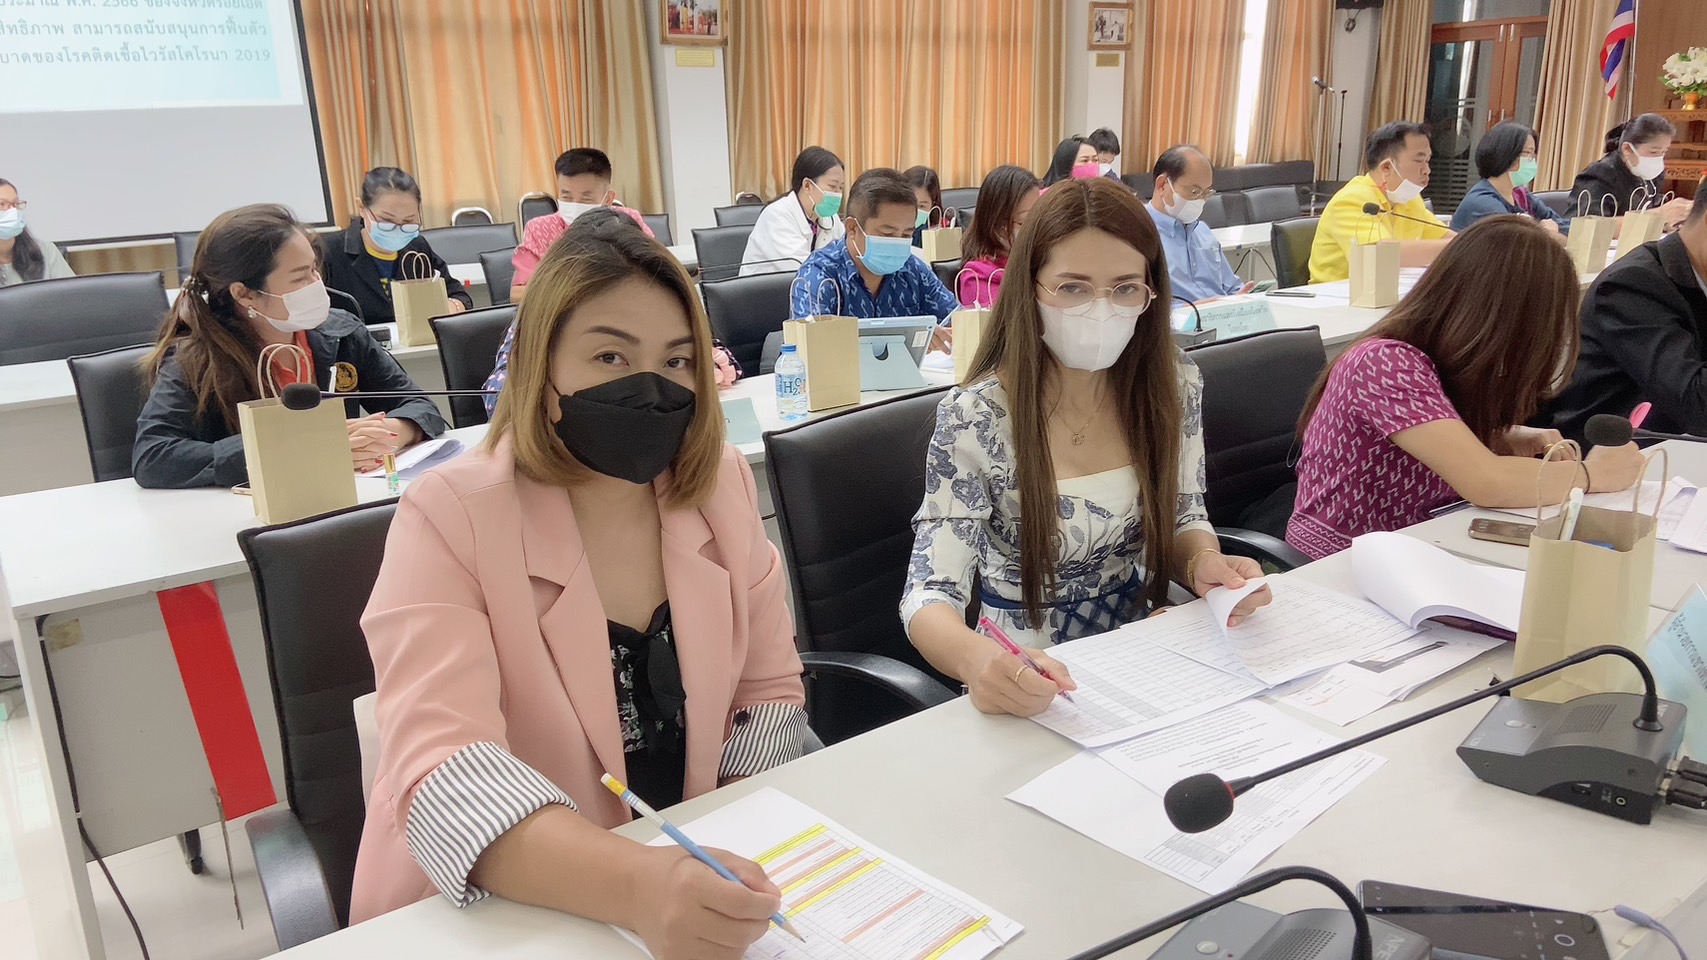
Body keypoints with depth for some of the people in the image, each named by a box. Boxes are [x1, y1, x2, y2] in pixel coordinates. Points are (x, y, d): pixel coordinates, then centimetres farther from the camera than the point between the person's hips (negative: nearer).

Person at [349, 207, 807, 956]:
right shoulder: (448, 520, -15)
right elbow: (443, 775, -25)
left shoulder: (721, 484, -3)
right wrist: (637, 887, -39)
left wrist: (721, 859, -8)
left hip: (692, 882, 4)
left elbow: (770, 688, 5)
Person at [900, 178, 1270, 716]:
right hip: (1033, 686, -4)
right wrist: (977, 659, -41)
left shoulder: (1174, 385, -3)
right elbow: (930, 594, -19)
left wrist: (1202, 563, -12)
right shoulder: (976, 419, -17)